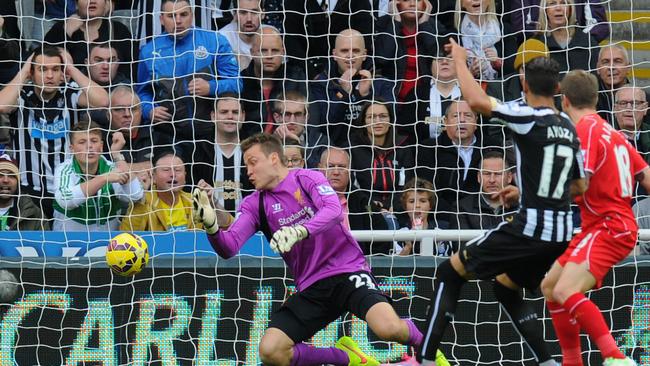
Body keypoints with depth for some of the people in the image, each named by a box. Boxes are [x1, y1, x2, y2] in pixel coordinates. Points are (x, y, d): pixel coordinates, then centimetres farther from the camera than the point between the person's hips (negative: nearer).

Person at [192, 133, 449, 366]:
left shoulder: (307, 179, -3)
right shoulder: (255, 204, 7)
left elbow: (334, 210, -23)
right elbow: (228, 248, -6)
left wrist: (299, 231, -40)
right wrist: (210, 224, -28)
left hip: (348, 271, -4)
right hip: (311, 288, 5)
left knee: (389, 328, -31)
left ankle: (422, 341, 8)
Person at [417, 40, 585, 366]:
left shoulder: (529, 118, -10)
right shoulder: (568, 128, 12)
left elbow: (477, 101, -22)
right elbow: (579, 187, 21)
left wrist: (460, 60, -5)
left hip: (529, 228, -7)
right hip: (562, 233, 7)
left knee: (450, 272, 8)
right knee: (504, 287, 29)